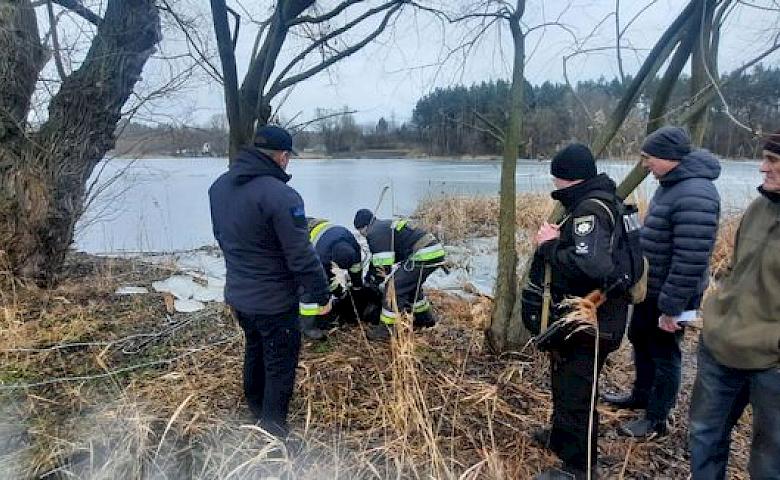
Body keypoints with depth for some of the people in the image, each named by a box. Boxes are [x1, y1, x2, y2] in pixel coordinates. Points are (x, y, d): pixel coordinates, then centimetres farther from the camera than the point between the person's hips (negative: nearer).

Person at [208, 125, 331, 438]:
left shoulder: (219, 186, 0)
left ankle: (255, 408, 48)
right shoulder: (280, 195, -27)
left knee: (255, 348, 28)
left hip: (237, 293, 9)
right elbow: (301, 255, -25)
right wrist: (321, 294, -13)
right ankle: (273, 432, 22)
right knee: (280, 366, 8)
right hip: (274, 301, -8)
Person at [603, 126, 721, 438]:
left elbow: (690, 261, -29)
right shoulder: (671, 184, 5)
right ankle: (641, 395, 44)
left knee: (664, 353, 7)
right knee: (640, 340, 23)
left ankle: (657, 420, 26)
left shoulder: (695, 196, -28)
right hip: (649, 288, 9)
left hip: (669, 295, -9)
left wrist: (671, 306, -25)